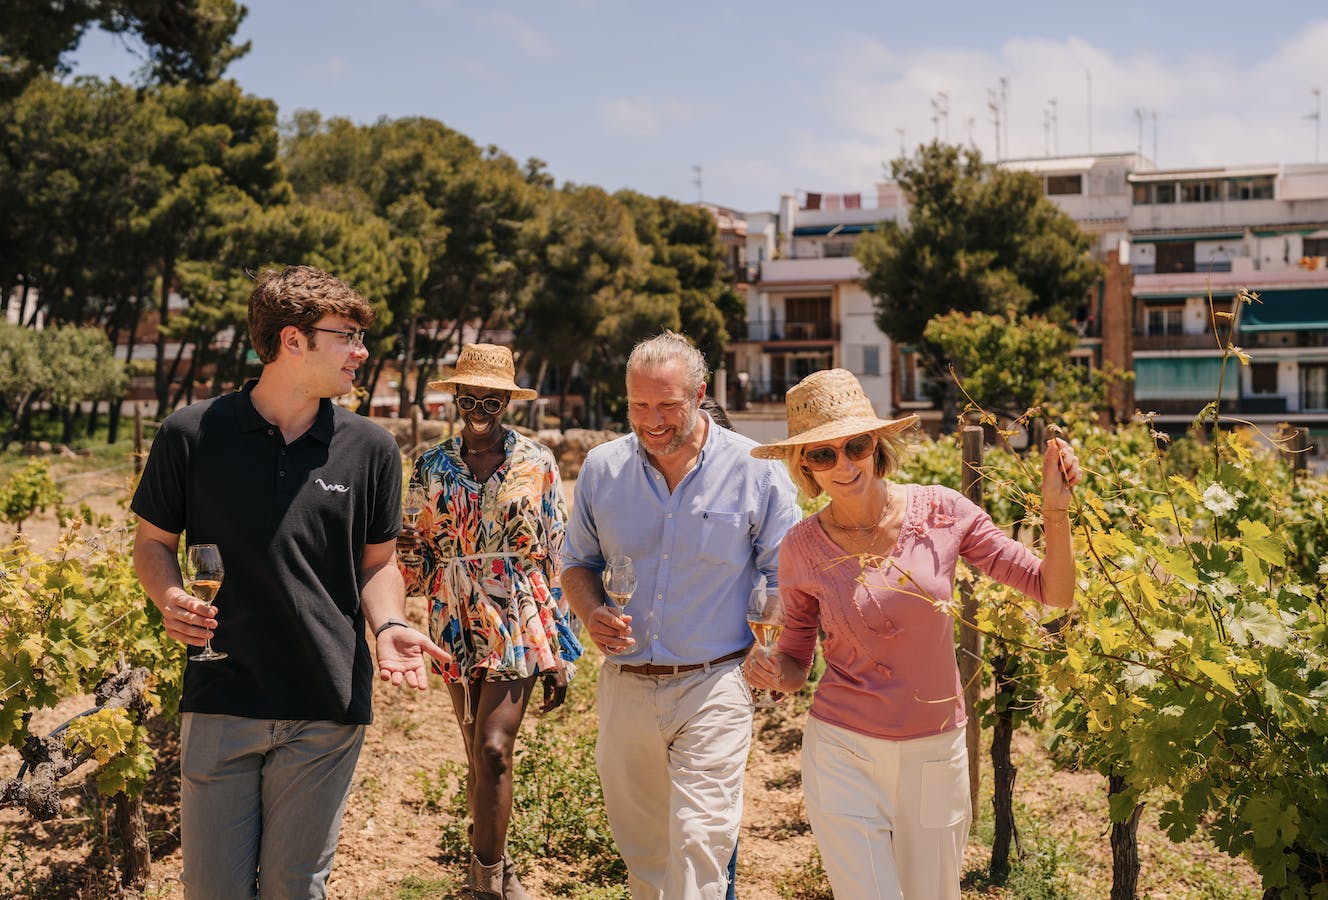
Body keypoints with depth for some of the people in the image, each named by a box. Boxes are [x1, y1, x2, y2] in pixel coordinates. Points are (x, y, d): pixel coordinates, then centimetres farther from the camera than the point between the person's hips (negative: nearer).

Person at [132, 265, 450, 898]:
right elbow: (153, 540, 9)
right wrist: (169, 598, -12)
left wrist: (388, 626, -9)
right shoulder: (192, 434, -2)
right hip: (221, 701, -1)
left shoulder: (370, 449, 3)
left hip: (328, 710, 1)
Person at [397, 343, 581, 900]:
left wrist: (559, 655, -1)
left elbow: (557, 561, 1)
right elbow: (421, 562, 11)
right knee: (478, 755, 9)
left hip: (518, 625, -3)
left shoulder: (536, 465, 0)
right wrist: (406, 544, -14)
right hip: (457, 627, 3)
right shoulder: (433, 467, 6)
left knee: (494, 749, -14)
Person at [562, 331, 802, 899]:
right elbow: (577, 562, 15)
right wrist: (592, 613, -6)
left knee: (698, 848, -10)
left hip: (713, 687, -3)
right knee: (640, 848, 15)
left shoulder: (754, 470, -5)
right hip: (625, 687, 4)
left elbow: (785, 576, 2)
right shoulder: (601, 468, 4)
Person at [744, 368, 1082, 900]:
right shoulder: (802, 548, -6)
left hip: (936, 755, 2)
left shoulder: (940, 512, -6)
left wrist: (1055, 509, -17)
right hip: (844, 755, -1)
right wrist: (772, 673, -15)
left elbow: (1054, 592, -4)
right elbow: (795, 662, 6)